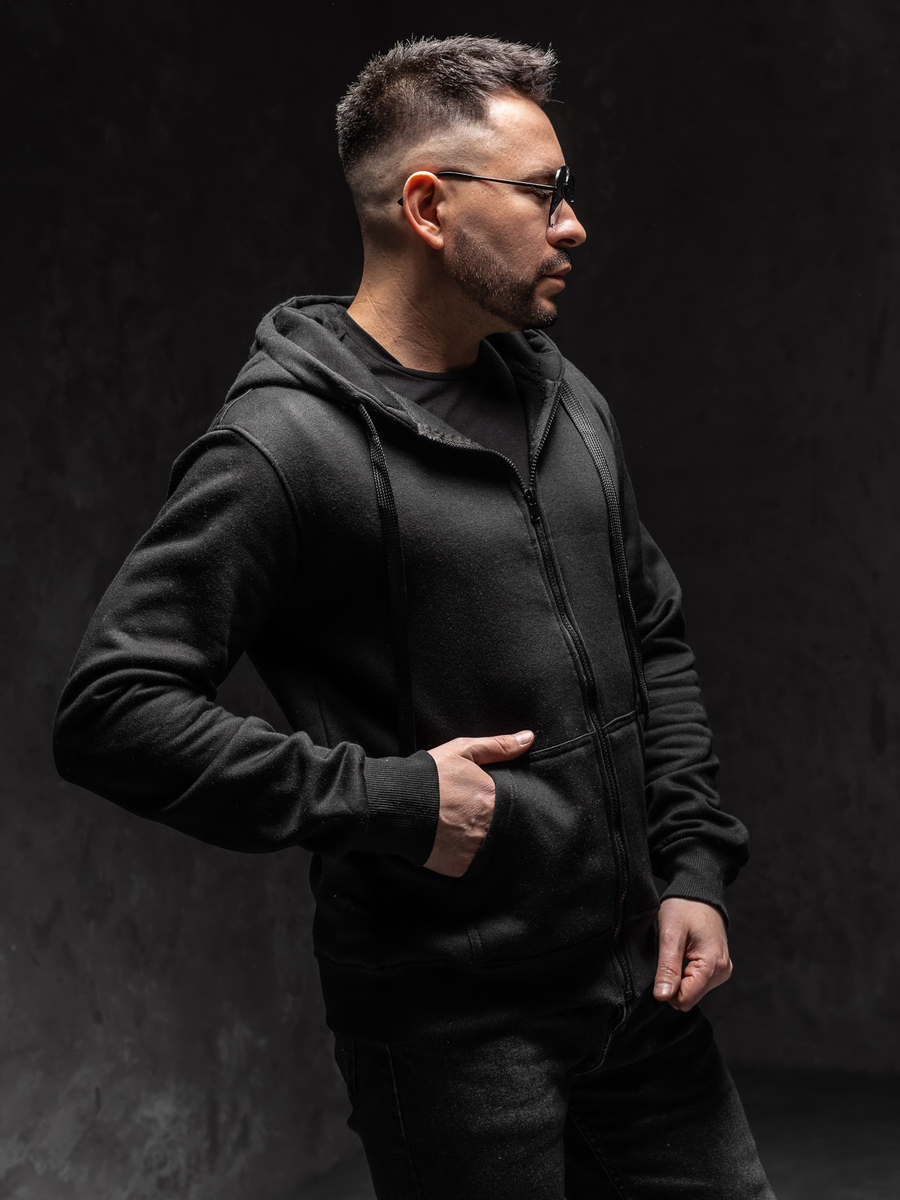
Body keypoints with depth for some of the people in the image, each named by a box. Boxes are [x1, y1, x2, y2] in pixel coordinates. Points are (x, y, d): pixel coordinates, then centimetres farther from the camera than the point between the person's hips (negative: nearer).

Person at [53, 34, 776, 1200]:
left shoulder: (562, 398, 9)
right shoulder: (285, 445, -16)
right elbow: (111, 709, -21)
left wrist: (692, 865, 7)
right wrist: (385, 798, -21)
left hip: (640, 983, 7)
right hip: (451, 1025, -7)